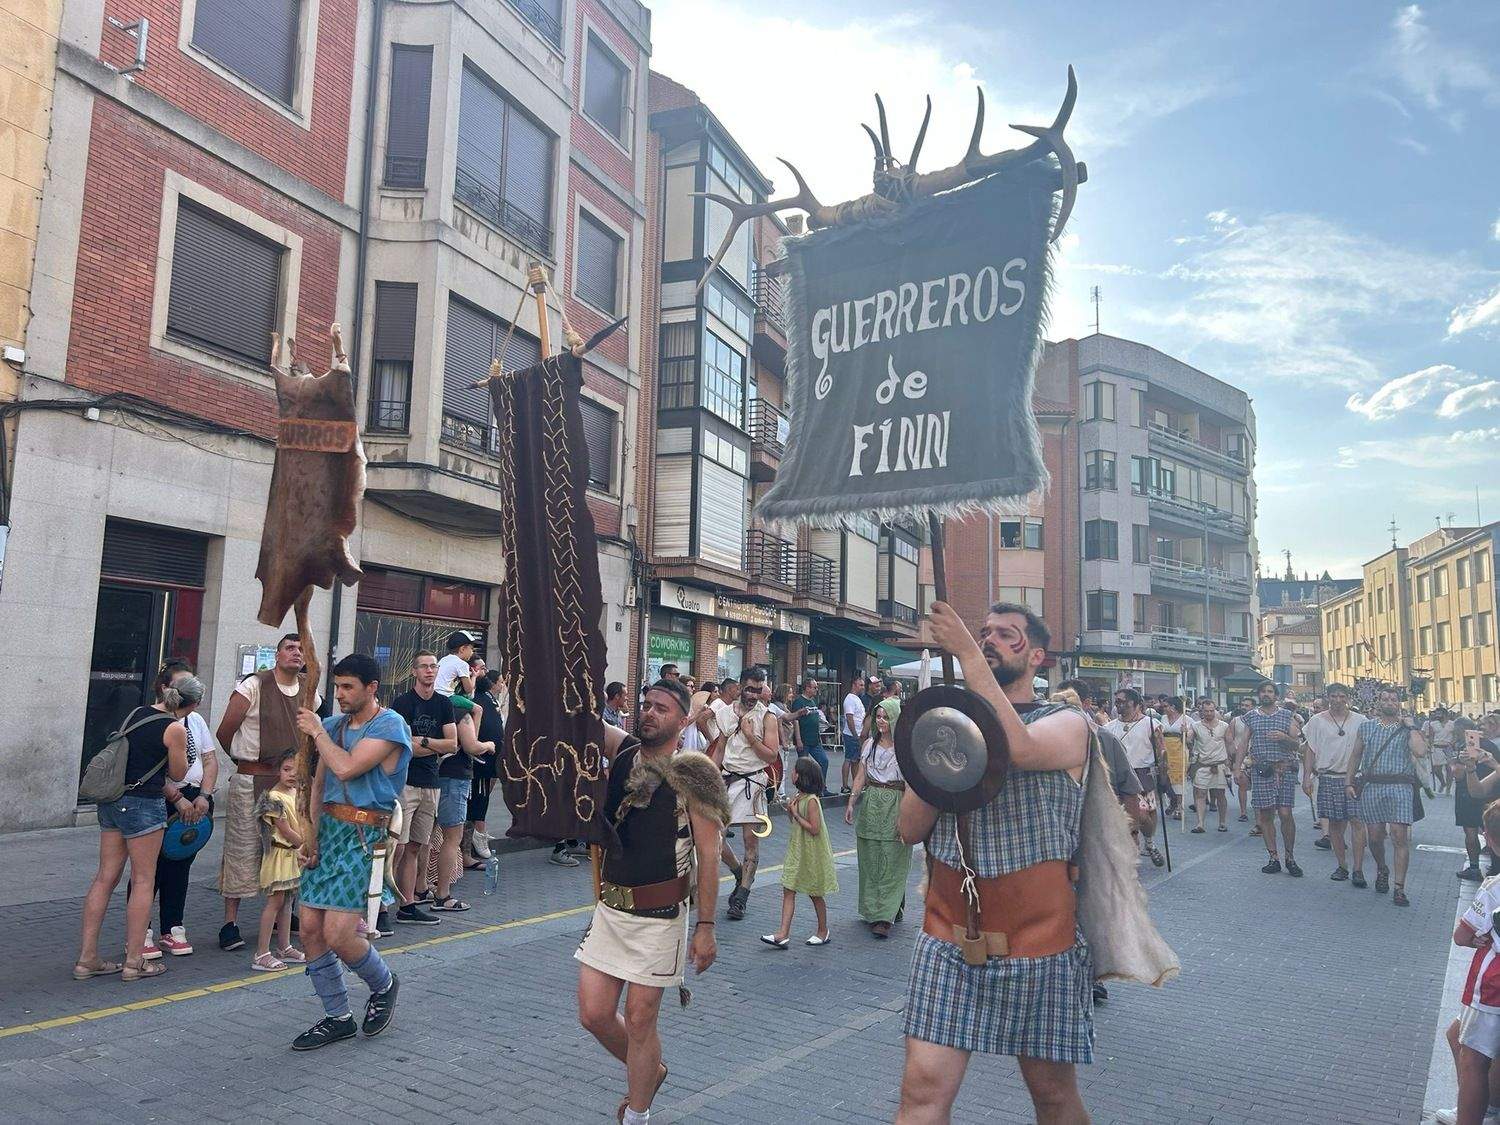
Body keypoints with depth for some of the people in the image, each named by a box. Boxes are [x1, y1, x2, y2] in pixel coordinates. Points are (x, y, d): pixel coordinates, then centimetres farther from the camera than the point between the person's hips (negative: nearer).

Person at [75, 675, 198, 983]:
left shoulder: (138, 713, 11)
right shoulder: (175, 729, -13)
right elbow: (178, 773, -1)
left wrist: (177, 799, 18)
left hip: (112, 800, 8)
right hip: (142, 805, -8)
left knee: (105, 877, 12)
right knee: (143, 881, 3)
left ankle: (87, 958, 17)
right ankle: (134, 962, 8)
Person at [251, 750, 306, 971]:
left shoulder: (298, 793, 8)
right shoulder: (274, 797, -17)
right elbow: (285, 830, -17)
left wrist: (305, 843, 1)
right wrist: (304, 843, -7)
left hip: (294, 854, 8)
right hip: (279, 853, -8)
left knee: (287, 901, 15)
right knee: (274, 901, -8)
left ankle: (284, 947, 24)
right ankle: (262, 954, -4)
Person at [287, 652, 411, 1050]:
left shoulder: (390, 725, -11)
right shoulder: (333, 725, 12)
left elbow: (346, 768, -22)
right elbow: (319, 784, 14)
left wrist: (317, 732, -8)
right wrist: (311, 837, 4)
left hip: (365, 835, -7)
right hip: (328, 830, 7)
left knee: (337, 934, -11)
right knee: (310, 929, 5)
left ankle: (383, 985, 19)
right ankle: (338, 1017, 21)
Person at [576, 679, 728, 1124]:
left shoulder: (690, 774, -11)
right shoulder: (618, 757, 2)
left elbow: (707, 855, -11)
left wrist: (705, 926, -13)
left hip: (659, 916, -5)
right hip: (610, 908, 5)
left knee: (639, 1021, 4)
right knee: (594, 1014, 8)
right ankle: (650, 1071, 37)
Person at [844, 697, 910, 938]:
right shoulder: (870, 744, 10)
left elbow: (910, 783, -9)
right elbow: (861, 776, 13)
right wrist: (851, 802, 4)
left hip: (895, 806, -5)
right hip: (870, 804, 5)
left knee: (891, 864, -5)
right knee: (869, 861, 8)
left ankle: (885, 917, -5)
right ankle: (872, 911, 19)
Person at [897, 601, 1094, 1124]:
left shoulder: (1067, 723, -2)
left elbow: (1017, 747, -27)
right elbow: (910, 828, 3)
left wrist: (967, 652, -23)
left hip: (1037, 940, -2)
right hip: (948, 938, 2)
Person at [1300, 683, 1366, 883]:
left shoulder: (1360, 721, 5)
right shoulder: (1317, 721, 5)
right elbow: (1311, 751, 6)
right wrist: (1306, 778, 0)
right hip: (1328, 778, 1)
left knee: (1357, 821, -7)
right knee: (1334, 822, 5)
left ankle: (1357, 869, -3)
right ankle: (1342, 865, 15)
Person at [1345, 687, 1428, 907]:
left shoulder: (1408, 729, 5)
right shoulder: (1365, 727, 11)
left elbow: (1421, 752, -14)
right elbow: (1356, 755, 15)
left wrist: (1410, 726, -8)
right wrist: (1349, 781, 9)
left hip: (1400, 786, -2)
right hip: (1371, 787, 2)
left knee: (1400, 837, -9)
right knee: (1374, 836, 6)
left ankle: (1399, 888, -4)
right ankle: (1382, 870, 35)